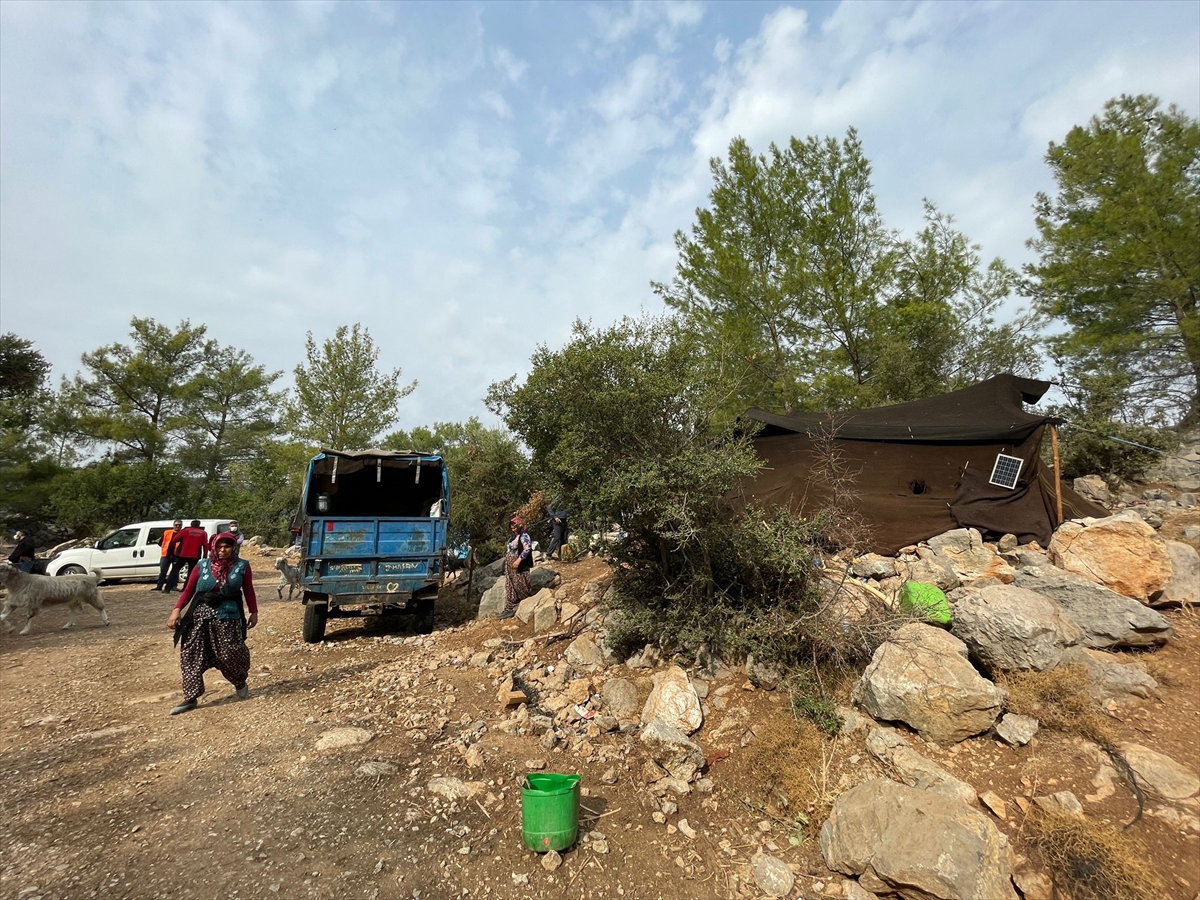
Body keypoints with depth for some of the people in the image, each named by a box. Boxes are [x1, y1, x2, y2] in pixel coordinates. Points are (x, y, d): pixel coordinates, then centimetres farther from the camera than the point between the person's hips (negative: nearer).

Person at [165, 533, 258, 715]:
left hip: (228, 616, -2)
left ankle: (240, 683, 29)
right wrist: (177, 610, -9)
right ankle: (190, 698, 14)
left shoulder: (242, 566, 0)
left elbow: (249, 591, 6)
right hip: (200, 616, 2)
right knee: (192, 657, 2)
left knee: (229, 655, 0)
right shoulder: (202, 565, 2)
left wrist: (254, 612, 5)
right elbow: (189, 590, 3)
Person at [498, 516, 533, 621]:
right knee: (510, 586, 6)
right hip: (510, 565, 9)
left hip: (519, 565, -9)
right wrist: (507, 559, 12)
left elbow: (527, 549, -21)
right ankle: (510, 608, 9)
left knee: (520, 586, -2)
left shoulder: (524, 535, -10)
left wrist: (518, 560, -24)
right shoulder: (513, 536, 16)